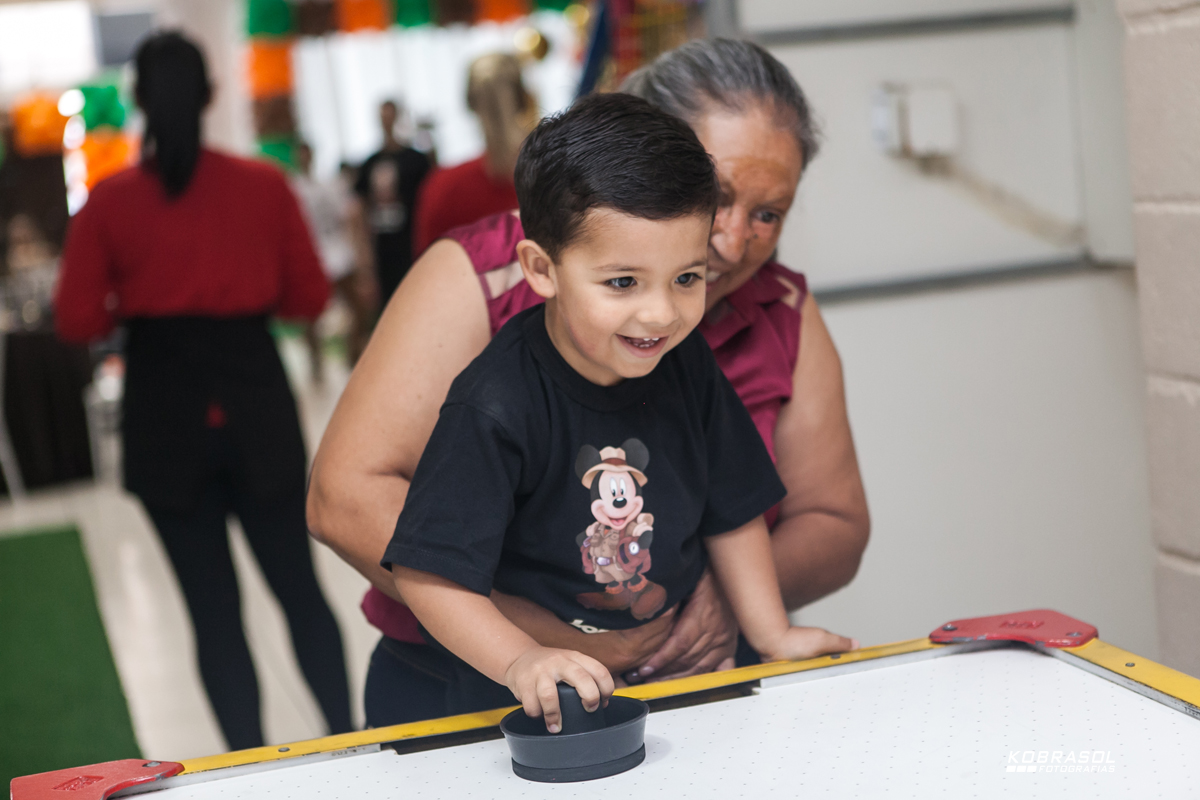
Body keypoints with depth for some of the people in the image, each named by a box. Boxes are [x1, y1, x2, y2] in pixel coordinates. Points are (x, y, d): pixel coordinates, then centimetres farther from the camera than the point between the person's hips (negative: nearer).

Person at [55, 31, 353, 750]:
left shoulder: (109, 201, -6)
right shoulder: (265, 184, -4)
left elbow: (79, 322, -7)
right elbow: (308, 297, 0)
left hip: (165, 418, 0)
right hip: (258, 406, 1)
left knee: (215, 610, 9)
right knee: (301, 589, 15)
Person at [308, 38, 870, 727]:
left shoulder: (787, 318, 7)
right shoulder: (482, 279, -6)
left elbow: (835, 526, 16)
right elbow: (345, 495, -12)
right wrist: (553, 626, -19)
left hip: (701, 687, 3)